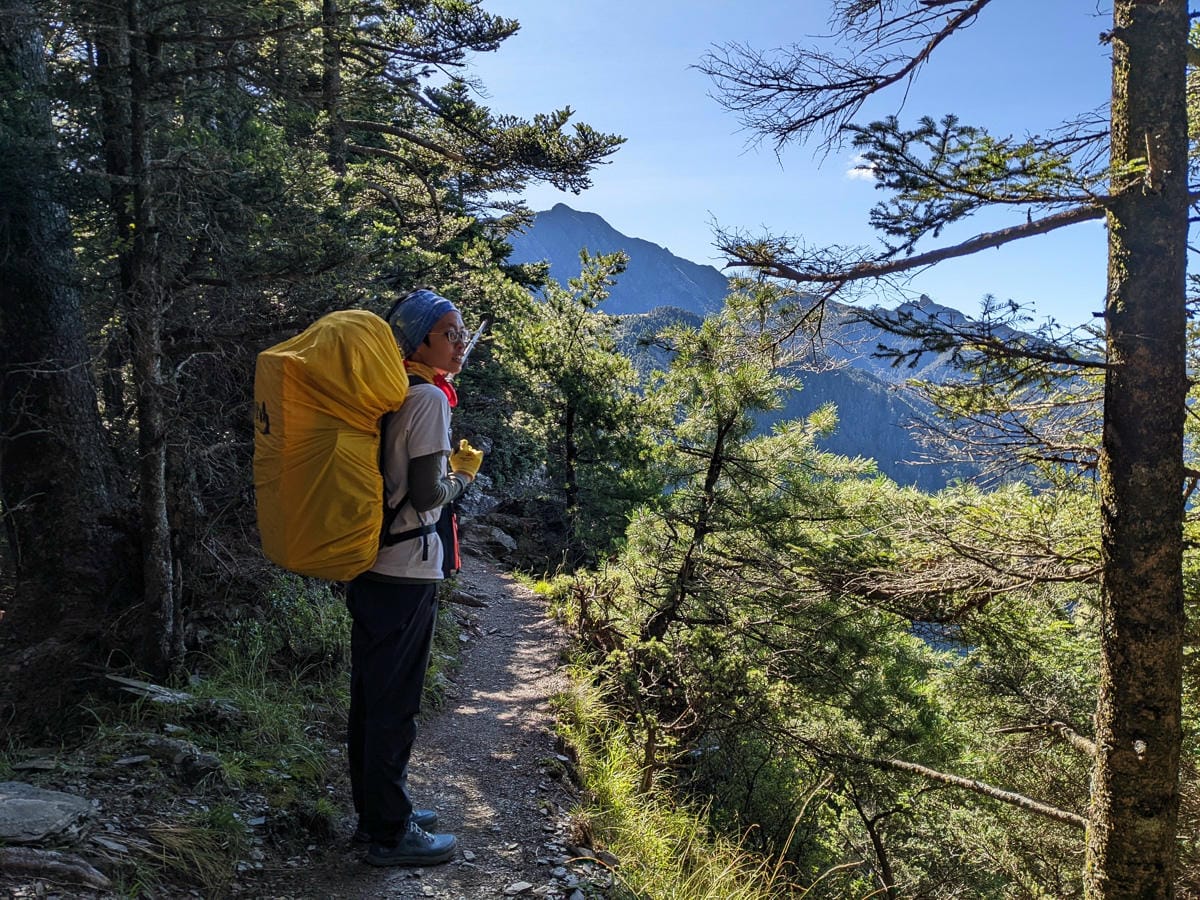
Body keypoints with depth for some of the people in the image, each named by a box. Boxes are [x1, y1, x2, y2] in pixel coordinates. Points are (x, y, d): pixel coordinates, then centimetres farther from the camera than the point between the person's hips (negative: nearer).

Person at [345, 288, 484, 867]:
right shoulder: (429, 398, -15)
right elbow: (427, 494, -19)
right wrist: (463, 473, -1)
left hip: (369, 563, 9)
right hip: (406, 571, -9)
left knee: (370, 694, 17)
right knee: (395, 703, 2)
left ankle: (375, 812, 32)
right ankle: (391, 834, 15)